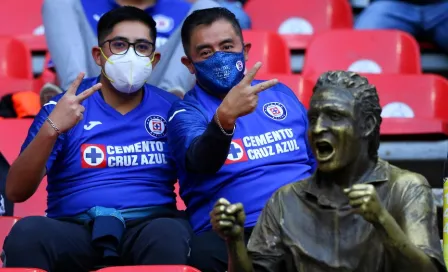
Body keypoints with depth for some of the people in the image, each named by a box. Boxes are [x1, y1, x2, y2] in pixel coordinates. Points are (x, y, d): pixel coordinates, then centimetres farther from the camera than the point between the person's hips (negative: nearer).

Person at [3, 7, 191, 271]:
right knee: (28, 231, -33)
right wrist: (51, 129, -16)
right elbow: (16, 192, -2)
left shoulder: (170, 108, 12)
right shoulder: (64, 108, 7)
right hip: (74, 229, 0)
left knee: (169, 234, -37)